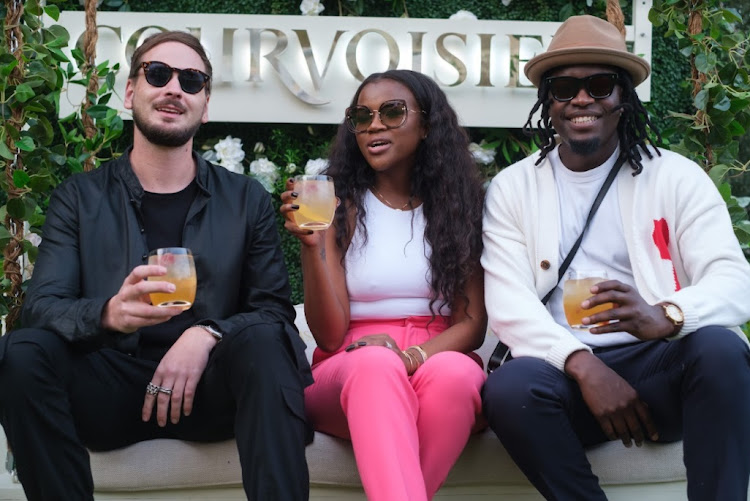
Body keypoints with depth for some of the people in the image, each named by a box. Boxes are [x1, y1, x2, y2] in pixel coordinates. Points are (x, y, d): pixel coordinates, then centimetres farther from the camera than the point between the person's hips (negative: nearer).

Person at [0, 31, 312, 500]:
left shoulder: (247, 200, 10)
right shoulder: (79, 198, 8)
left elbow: (276, 311, 3)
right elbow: (41, 306, -4)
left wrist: (206, 335, -19)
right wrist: (109, 313, -28)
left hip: (206, 389, 0)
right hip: (110, 388, 1)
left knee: (264, 340, -30)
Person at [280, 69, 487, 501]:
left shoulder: (459, 205, 9)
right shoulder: (341, 208, 5)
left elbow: (472, 324, 4)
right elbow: (330, 335, -2)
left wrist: (414, 356, -17)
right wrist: (313, 243, -16)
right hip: (348, 377, -1)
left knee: (454, 372, -35)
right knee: (375, 364, -37)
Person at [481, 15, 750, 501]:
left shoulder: (677, 177, 6)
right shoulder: (512, 187, 9)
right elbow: (508, 303, -4)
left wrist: (663, 317, -30)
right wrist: (583, 365, -22)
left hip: (659, 366, 0)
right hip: (565, 369, 1)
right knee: (510, 388, -32)